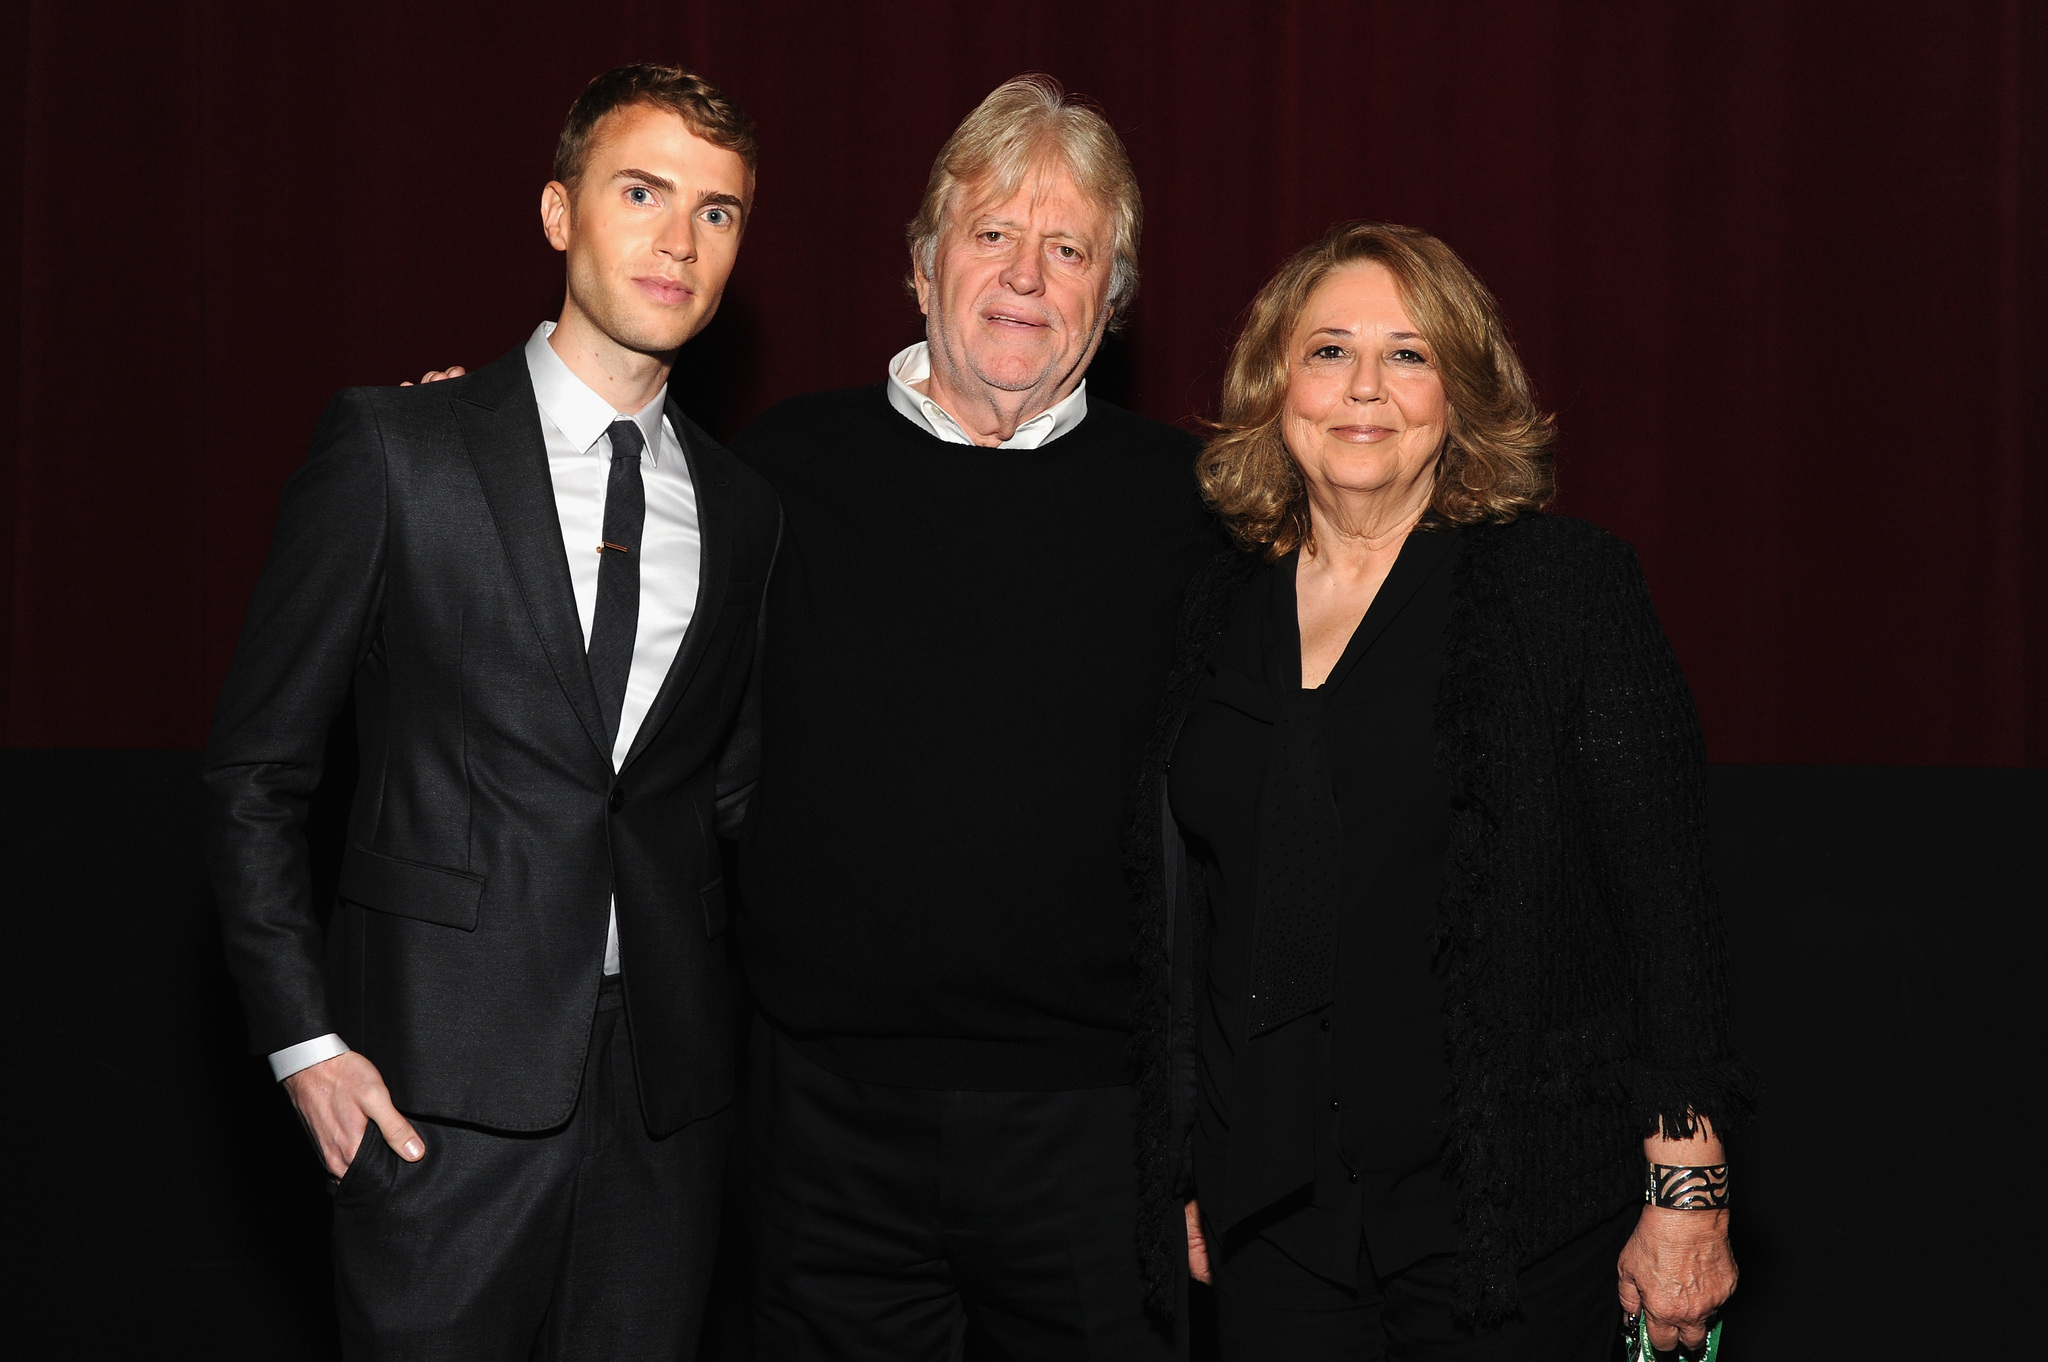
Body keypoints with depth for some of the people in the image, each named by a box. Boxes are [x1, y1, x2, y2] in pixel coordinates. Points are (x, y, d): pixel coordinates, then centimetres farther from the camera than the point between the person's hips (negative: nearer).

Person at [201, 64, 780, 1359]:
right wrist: (303, 1038, -6)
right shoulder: (394, 449, -2)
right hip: (445, 1077, -3)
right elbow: (257, 770, -1)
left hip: (670, 1092, 4)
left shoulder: (746, 509, 10)